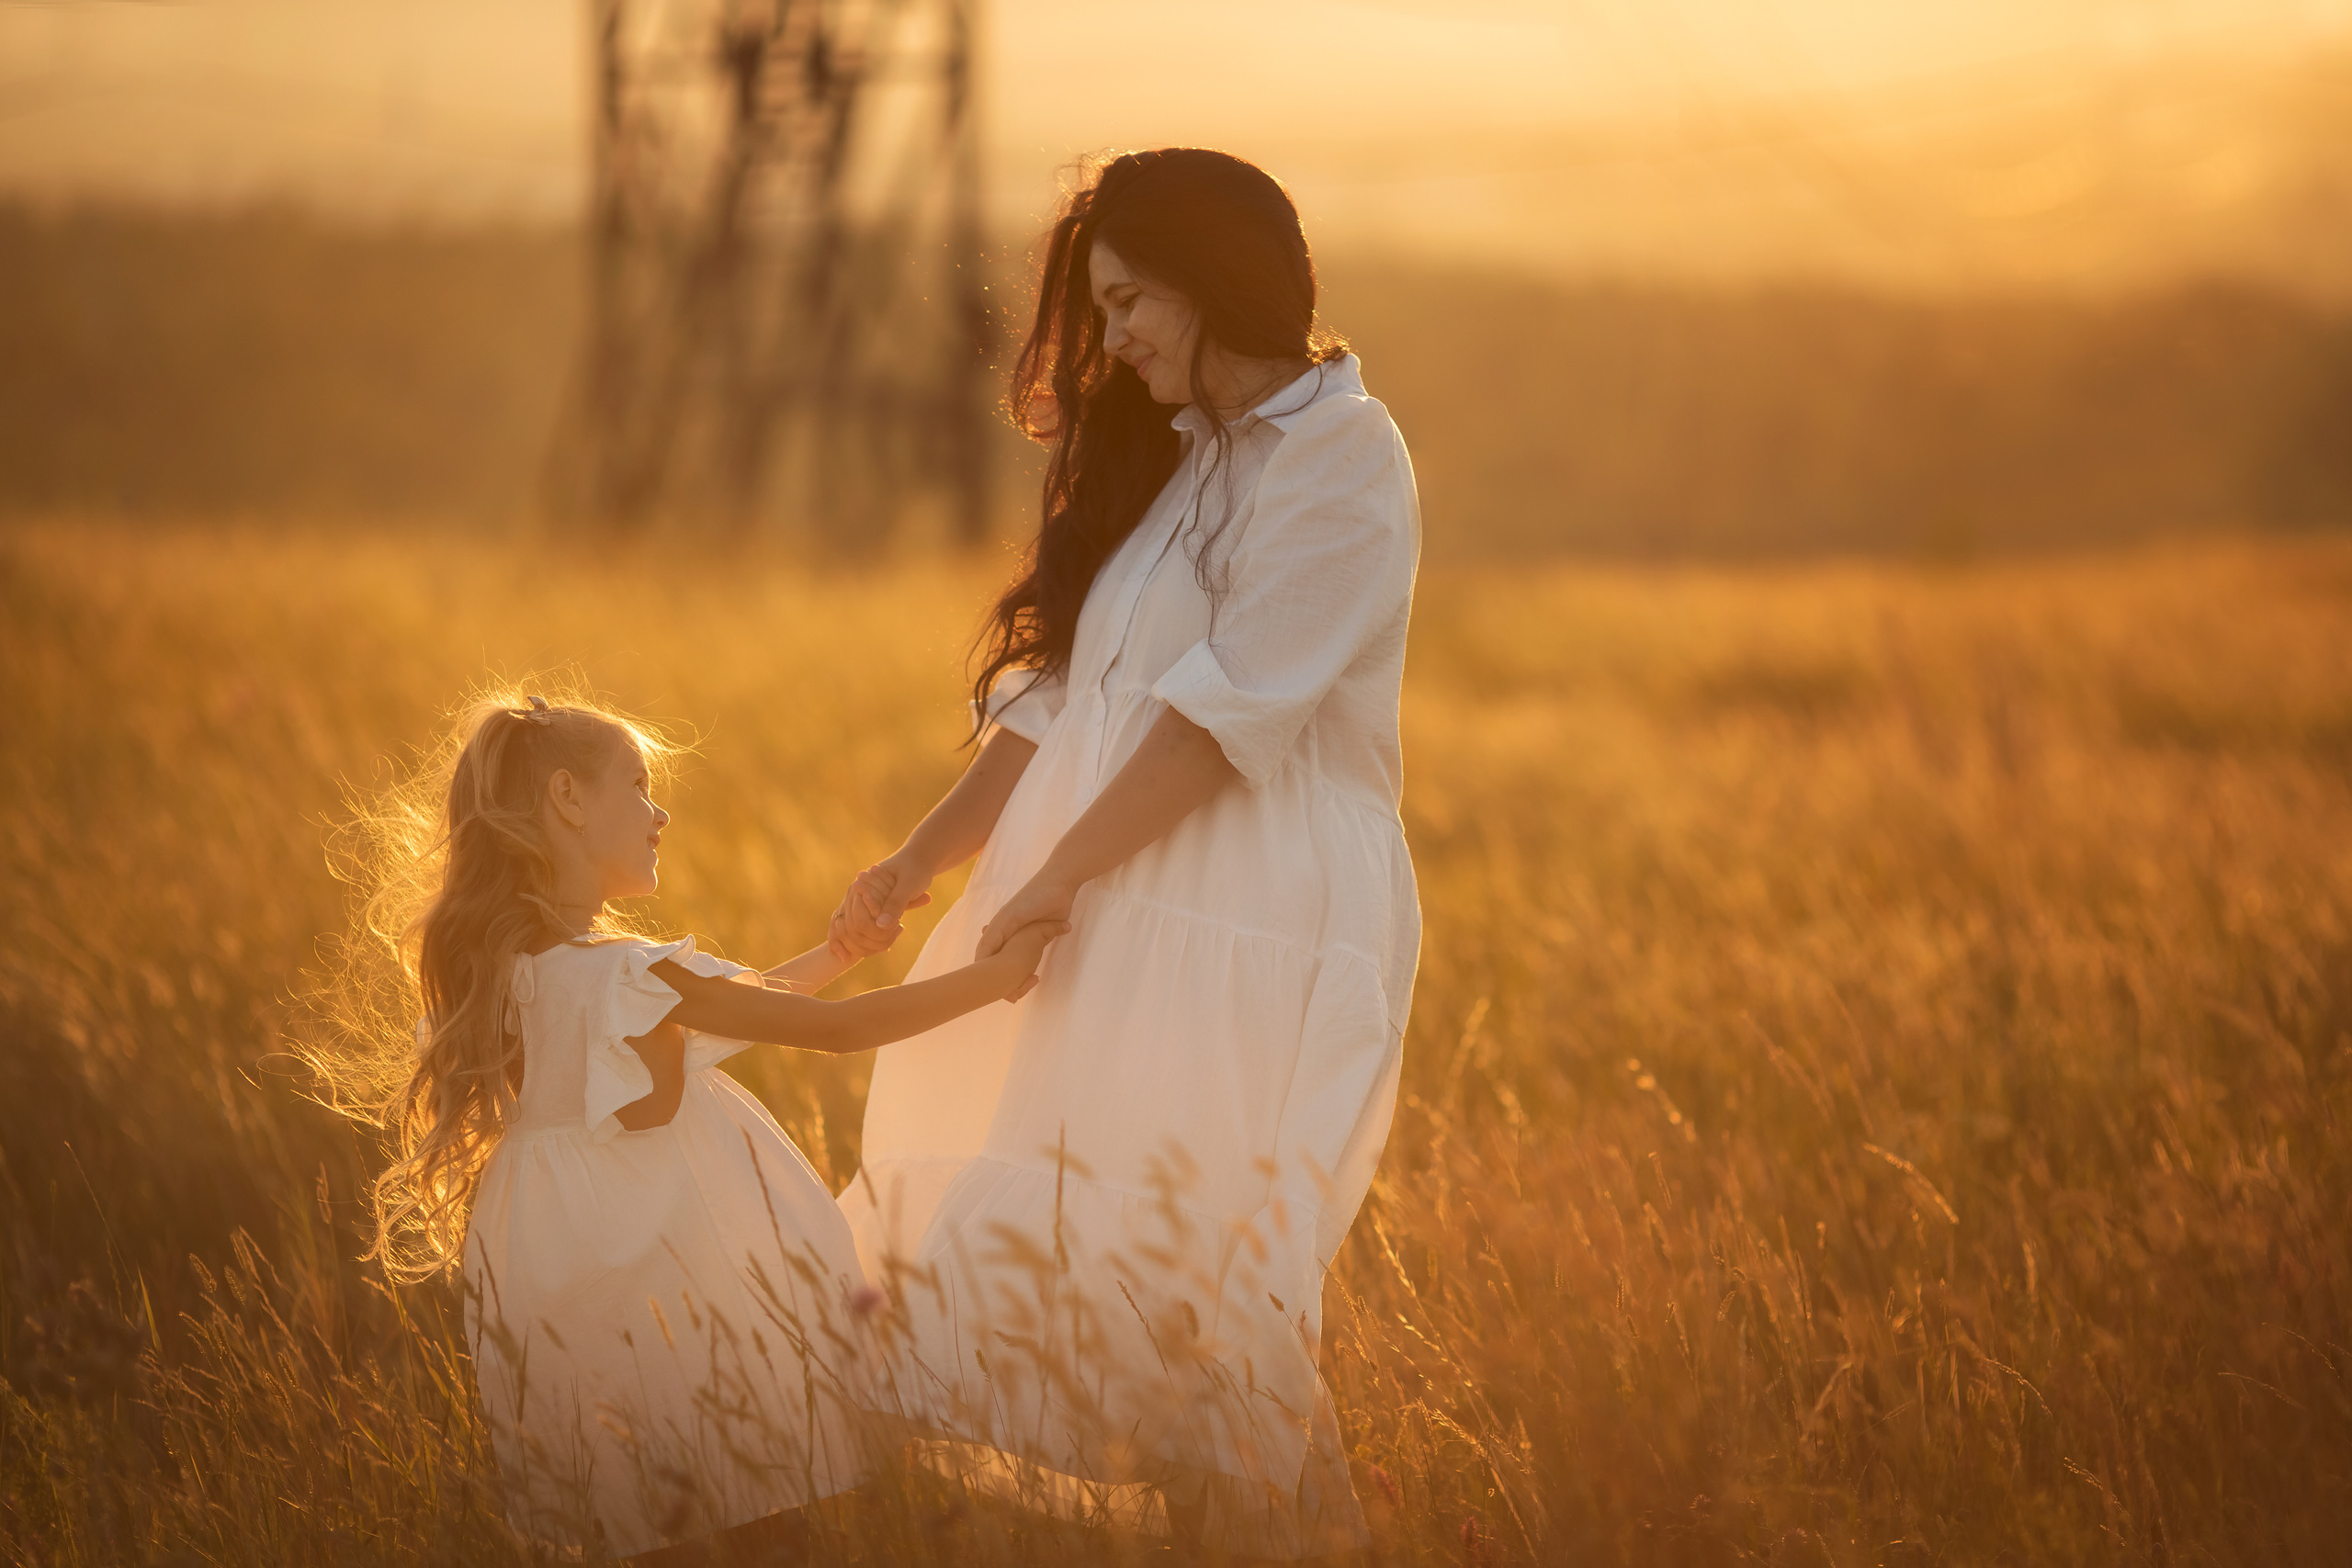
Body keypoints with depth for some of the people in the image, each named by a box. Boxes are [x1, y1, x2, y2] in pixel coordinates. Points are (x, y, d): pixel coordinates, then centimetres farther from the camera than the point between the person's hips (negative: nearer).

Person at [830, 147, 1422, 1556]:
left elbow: (1232, 706, -14)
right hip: (1120, 923, 8)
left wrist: (1063, 874, -13)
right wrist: (922, 861, 8)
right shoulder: (1166, 464, 20)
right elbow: (1060, 694, 17)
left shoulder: (1341, 459, -7)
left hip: (1261, 931, -8)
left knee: (1182, 1274, -14)